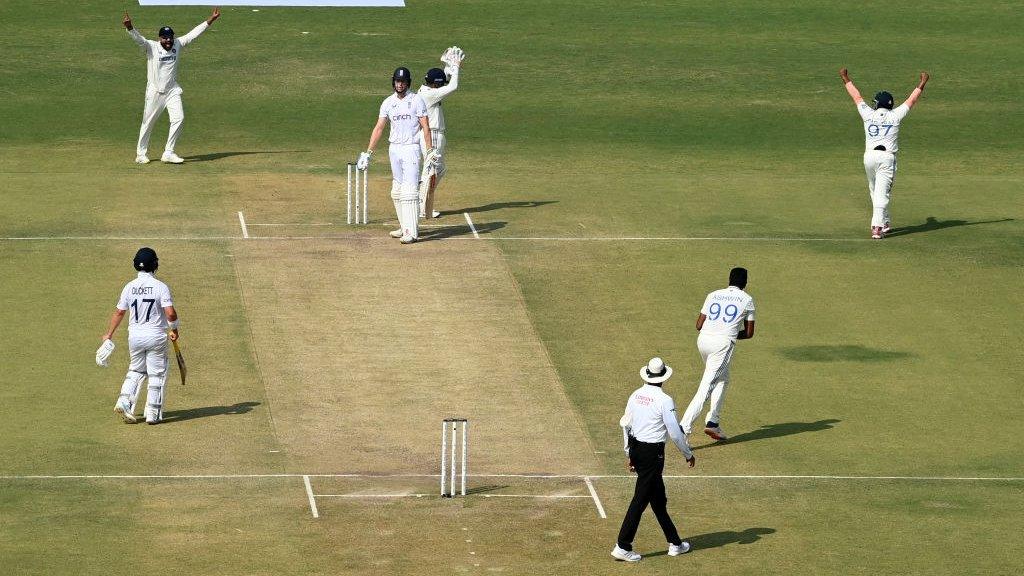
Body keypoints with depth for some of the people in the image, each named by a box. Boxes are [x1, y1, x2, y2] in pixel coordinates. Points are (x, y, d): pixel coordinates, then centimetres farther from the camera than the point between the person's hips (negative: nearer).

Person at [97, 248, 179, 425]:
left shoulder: (129, 287, -1)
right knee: (156, 374, 7)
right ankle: (153, 413, 7)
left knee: (136, 370, 20)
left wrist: (109, 335, 13)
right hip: (156, 336, -4)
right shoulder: (160, 287, -12)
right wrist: (174, 329, 0)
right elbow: (170, 313, -19)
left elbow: (119, 312, 4)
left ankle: (124, 402, 1)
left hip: (135, 335, 4)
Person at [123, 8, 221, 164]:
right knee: (148, 122, 4)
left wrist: (210, 20, 4)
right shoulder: (151, 47, -9)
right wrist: (129, 27, -44)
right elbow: (138, 38, -25)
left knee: (178, 118, -9)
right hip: (155, 92, -4)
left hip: (173, 91, 4)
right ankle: (140, 153, 18)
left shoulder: (178, 45, 3)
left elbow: (194, 33, 5)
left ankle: (168, 153, -1)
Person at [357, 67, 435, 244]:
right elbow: (378, 128, 6)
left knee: (409, 190, -14)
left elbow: (425, 127, -6)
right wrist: (367, 153, 0)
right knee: (396, 192, 10)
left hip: (411, 148, -6)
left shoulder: (416, 100, -5)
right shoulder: (388, 102, 7)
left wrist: (430, 151, -14)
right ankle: (404, 227, 21)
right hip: (394, 149, 6)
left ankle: (411, 232, -17)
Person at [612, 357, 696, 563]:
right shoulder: (664, 400, -16)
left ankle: (675, 543, 26)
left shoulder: (635, 396, 5)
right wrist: (688, 454, 0)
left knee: (659, 499, 16)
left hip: (636, 448, 8)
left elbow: (625, 425, 12)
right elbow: (675, 432, -14)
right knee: (641, 499, -3)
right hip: (653, 452, -8)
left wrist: (630, 454, 21)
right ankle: (623, 547, -4)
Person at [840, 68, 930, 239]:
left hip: (869, 156, 2)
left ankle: (884, 223, 25)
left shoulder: (869, 115, 6)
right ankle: (877, 226, -21)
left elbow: (856, 97, 19)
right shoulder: (895, 116, 2)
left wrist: (846, 80, 31)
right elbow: (912, 100, 12)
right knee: (882, 192, -8)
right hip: (887, 157, -2)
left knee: (875, 192, 18)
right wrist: (922, 84, 24)